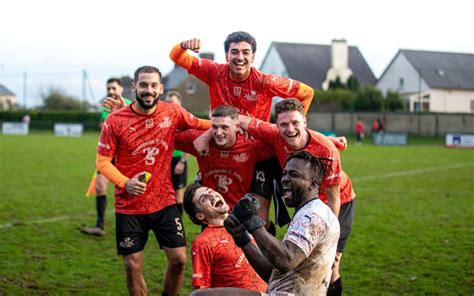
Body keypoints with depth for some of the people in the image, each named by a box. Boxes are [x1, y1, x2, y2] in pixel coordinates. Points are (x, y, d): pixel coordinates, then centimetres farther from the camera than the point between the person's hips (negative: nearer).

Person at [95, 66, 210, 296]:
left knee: (179, 259, 0)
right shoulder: (115, 121, -10)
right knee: (132, 265, 4)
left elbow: (200, 125, 15)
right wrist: (124, 183, -23)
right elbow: (102, 161, -6)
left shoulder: (173, 112, -3)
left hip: (165, 202, 2)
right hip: (129, 206, -2)